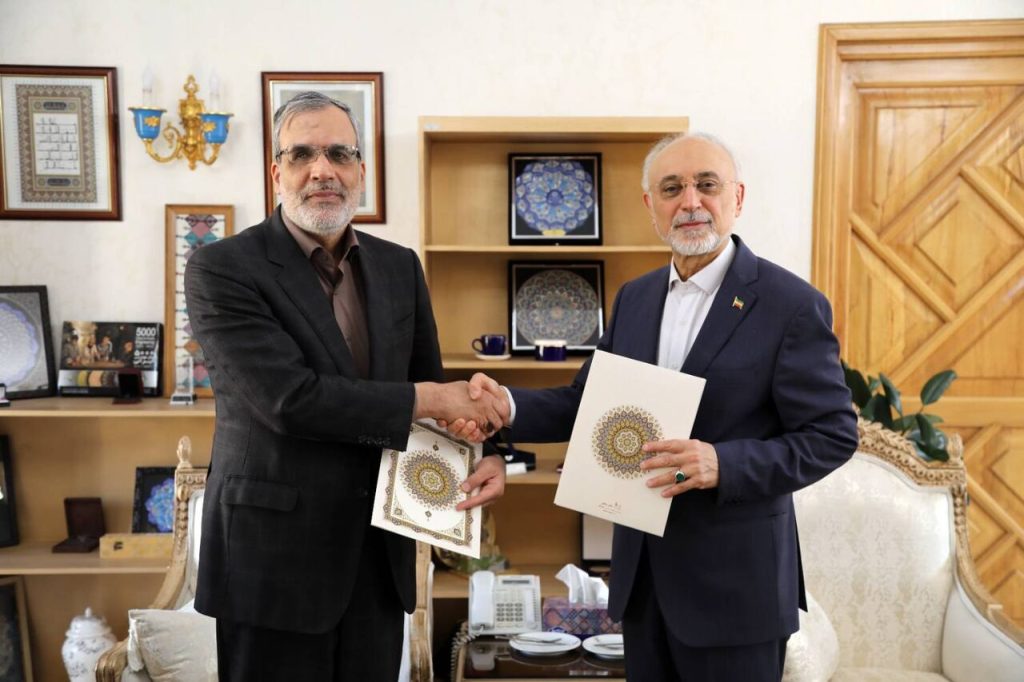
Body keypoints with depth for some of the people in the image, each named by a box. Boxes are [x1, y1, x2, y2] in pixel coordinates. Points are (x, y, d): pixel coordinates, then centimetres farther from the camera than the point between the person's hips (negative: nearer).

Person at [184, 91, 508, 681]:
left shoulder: (400, 267, 6)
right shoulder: (222, 269, -11)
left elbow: (432, 382, 10)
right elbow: (290, 398, -22)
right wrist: (426, 401, -15)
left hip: (381, 552, 5)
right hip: (276, 554, -4)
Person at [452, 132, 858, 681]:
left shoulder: (792, 305, -12)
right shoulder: (633, 298, 7)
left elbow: (832, 435, -12)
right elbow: (587, 401, 8)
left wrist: (723, 464, -26)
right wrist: (509, 405, -10)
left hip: (733, 576, -5)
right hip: (641, 567, 6)